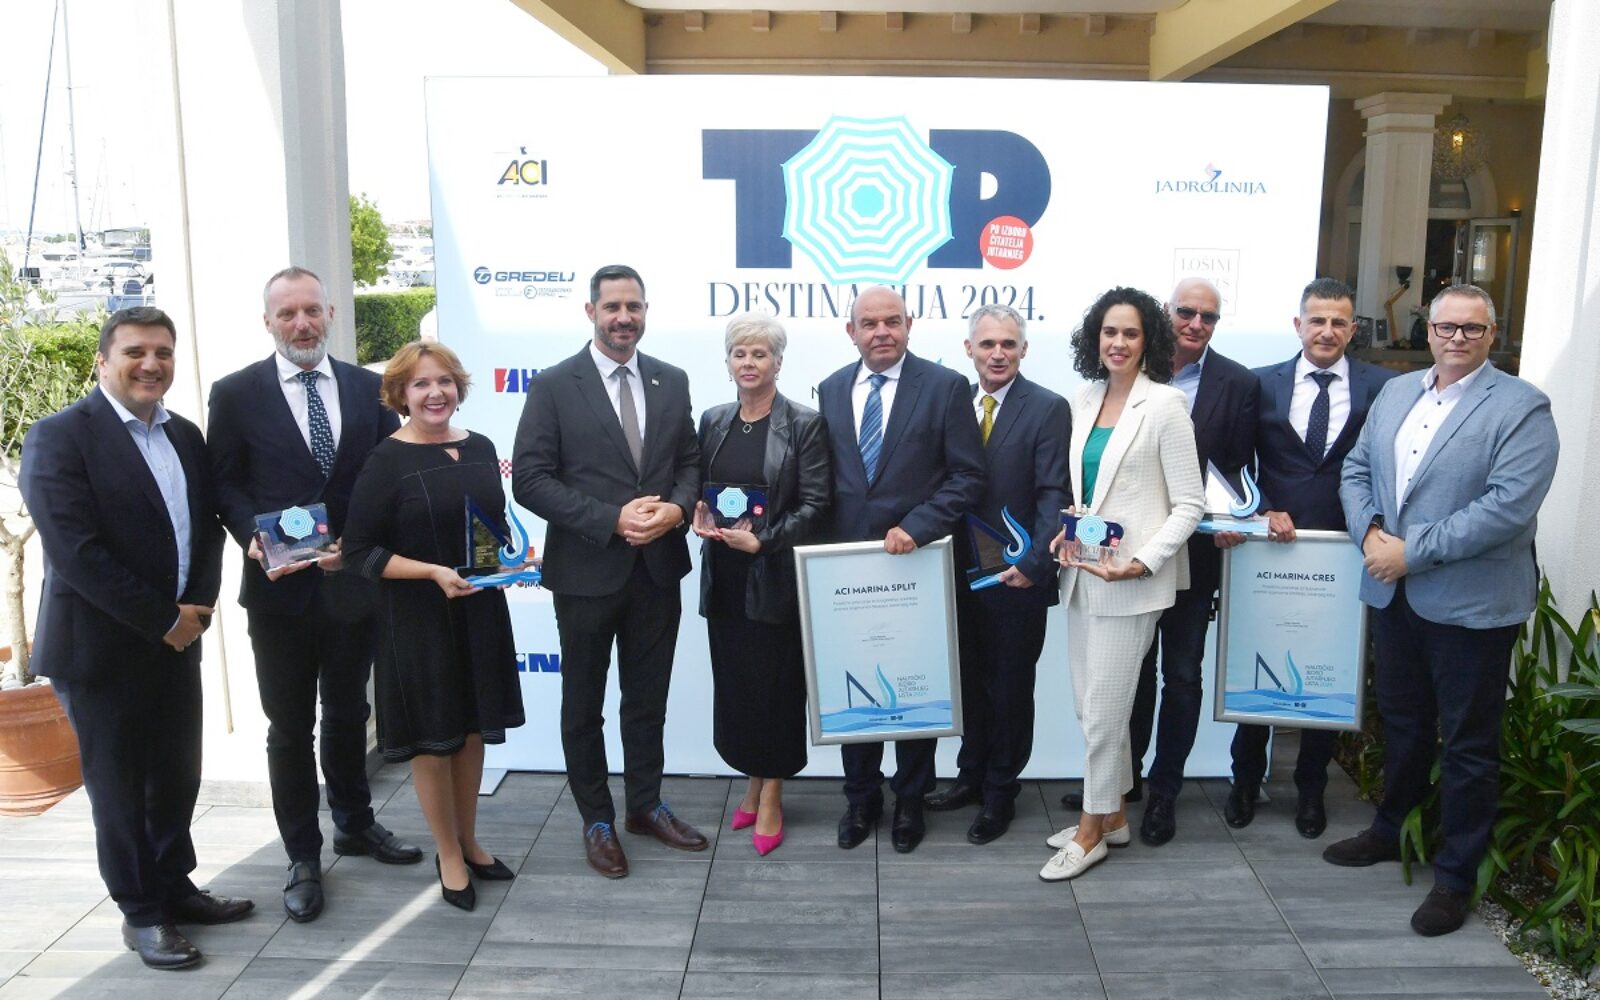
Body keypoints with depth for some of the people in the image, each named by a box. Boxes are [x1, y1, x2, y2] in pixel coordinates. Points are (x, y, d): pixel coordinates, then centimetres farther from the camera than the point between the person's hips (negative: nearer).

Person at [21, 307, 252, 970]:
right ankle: (141, 913, 23)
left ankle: (174, 888, 33)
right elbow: (75, 550, -19)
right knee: (119, 784, 8)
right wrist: (163, 621, -17)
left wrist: (199, 606, -6)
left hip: (177, 637, 6)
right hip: (101, 645, -6)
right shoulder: (59, 437, -12)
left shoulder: (186, 436, 8)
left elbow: (208, 527, 10)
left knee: (177, 775, 15)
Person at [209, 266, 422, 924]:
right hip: (280, 588, -2)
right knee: (290, 726, 9)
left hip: (353, 581, 2)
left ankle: (355, 824, 38)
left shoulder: (367, 388, 3)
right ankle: (303, 857, 23)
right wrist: (254, 539, -18)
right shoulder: (237, 394, -3)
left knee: (348, 713, 19)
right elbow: (225, 483, -3)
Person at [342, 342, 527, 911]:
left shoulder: (480, 449, 5)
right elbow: (359, 551, -13)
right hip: (419, 618, -5)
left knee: (472, 729, 16)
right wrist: (433, 572, -23)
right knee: (433, 738, 7)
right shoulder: (387, 461, -12)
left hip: (480, 609, 5)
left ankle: (468, 841, 34)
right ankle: (449, 855, 24)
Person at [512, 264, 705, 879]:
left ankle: (646, 806, 35)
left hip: (658, 568, 4)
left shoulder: (671, 382, 5)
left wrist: (677, 509, -13)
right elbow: (530, 480, -12)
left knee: (648, 699, 17)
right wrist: (613, 519, -20)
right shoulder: (554, 386, -8)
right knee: (584, 705, 12)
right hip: (587, 571, -3)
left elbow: (690, 461, 9)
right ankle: (597, 821, 29)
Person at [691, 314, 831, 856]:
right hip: (724, 577, 5)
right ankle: (754, 781, 28)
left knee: (776, 684, 3)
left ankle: (771, 796, 18)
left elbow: (815, 505, -10)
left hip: (775, 577, -4)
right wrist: (699, 516, -6)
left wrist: (762, 539, -19)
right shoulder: (713, 421, 9)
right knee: (734, 683, 10)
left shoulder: (804, 424, -7)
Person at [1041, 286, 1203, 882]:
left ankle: (1092, 830, 17)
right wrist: (1068, 530, 1)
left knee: (1103, 707, 0)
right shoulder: (1084, 401, 9)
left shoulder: (1165, 405, -9)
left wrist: (1141, 563, -19)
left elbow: (1189, 505, -9)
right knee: (1089, 704, 14)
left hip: (1131, 581, -7)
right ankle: (1112, 814, 31)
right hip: (1081, 571, 7)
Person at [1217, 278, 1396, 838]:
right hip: (1269, 549, 1)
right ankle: (1246, 780, 27)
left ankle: (1311, 788, 28)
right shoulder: (1263, 385, 2)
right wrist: (1265, 513, -11)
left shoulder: (1382, 388, 0)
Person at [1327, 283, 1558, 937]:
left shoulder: (1520, 407, -11)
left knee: (1468, 745, 7)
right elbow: (1356, 469, 12)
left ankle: (1456, 875, 21)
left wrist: (1413, 552, -20)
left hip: (1471, 604, -6)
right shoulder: (1396, 392, 10)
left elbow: (1509, 506, -20)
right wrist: (1369, 533, -7)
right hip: (1393, 593, 6)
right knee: (1401, 722, 21)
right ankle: (1391, 829, 40)